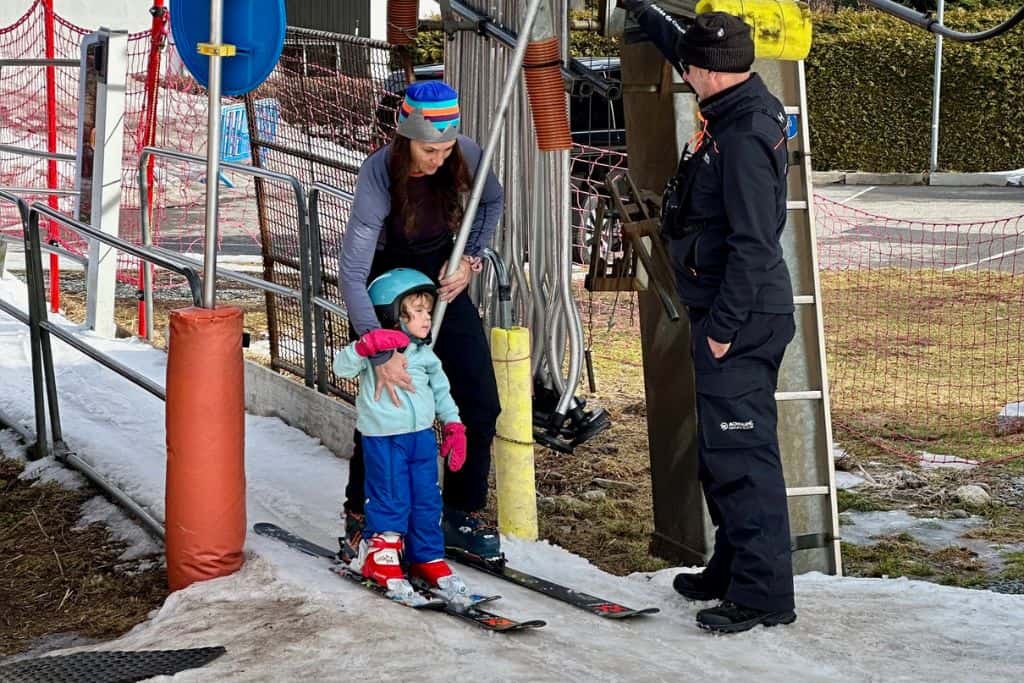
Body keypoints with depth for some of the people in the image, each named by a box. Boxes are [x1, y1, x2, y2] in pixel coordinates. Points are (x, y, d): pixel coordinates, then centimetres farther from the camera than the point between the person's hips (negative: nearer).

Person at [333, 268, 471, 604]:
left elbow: (441, 391, 19)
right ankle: (380, 557, 17)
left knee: (427, 501, 10)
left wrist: (454, 426, 11)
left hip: (422, 437, 6)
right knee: (391, 502, 0)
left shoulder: (425, 355, 10)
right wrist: (365, 346, -35)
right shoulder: (374, 348, -8)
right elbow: (342, 367, -20)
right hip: (384, 438, -6)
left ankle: (428, 558, 24)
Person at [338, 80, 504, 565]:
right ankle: (359, 517, 12)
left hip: (443, 281, 4)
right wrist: (381, 353, -44)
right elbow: (352, 274, -36)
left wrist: (470, 258, -10)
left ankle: (462, 514, 13)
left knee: (480, 402, -1)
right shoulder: (378, 176, -32)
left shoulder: (466, 156, -20)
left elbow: (491, 203, 5)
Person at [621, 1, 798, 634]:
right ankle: (732, 569, 29)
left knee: (740, 451, -8)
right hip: (727, 316, 11)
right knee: (720, 450, 18)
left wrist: (723, 326, -21)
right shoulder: (738, 111, 9)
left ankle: (765, 593, -4)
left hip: (741, 320, -11)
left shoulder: (746, 137, -21)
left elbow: (752, 245, -24)